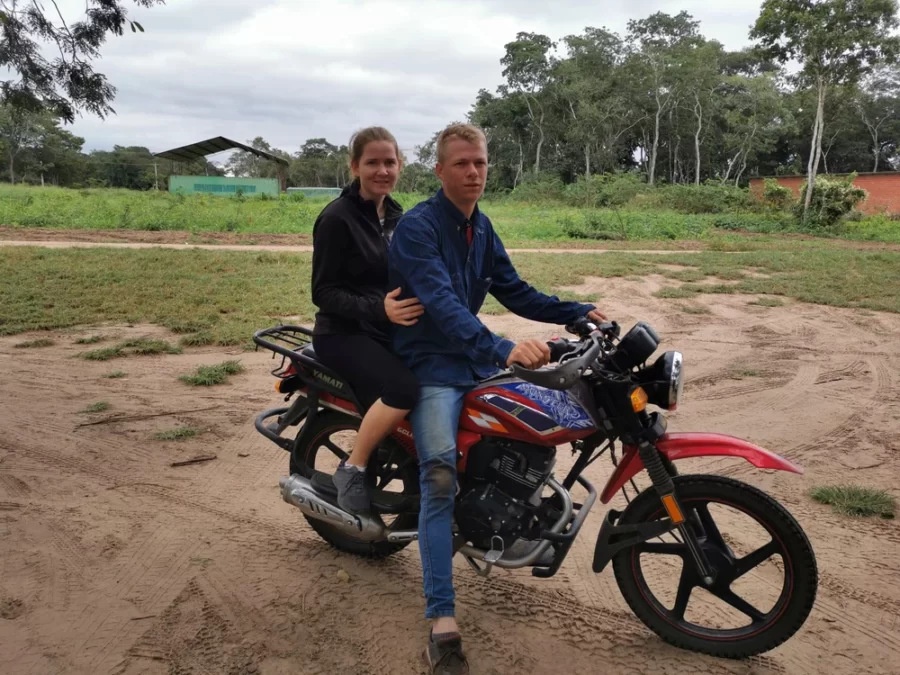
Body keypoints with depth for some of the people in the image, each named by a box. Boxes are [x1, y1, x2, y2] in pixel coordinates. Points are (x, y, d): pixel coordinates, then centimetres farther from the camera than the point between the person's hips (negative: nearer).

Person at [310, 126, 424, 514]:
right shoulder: (337, 218, -11)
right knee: (404, 389, -31)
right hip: (344, 334, -7)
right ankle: (351, 470, -10)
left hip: (392, 330, 7)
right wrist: (378, 308, -30)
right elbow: (323, 293, -14)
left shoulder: (396, 216, 12)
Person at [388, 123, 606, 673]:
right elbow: (441, 303, -30)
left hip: (476, 357, 8)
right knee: (441, 480, -24)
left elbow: (513, 291, 13)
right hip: (430, 364, -8)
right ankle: (443, 626, -23)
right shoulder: (417, 227, -16)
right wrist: (503, 349, -43)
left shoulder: (481, 227, 11)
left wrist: (577, 312, 1)